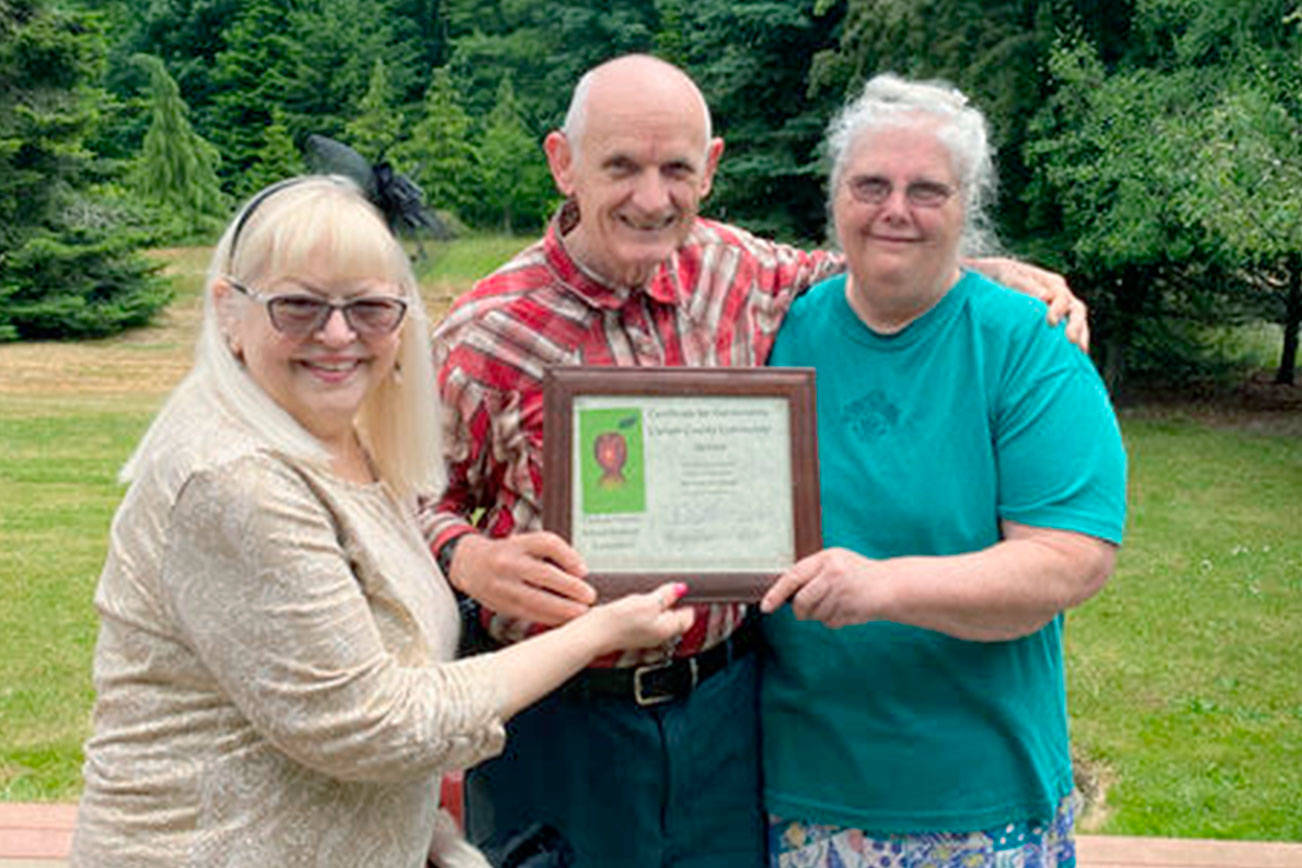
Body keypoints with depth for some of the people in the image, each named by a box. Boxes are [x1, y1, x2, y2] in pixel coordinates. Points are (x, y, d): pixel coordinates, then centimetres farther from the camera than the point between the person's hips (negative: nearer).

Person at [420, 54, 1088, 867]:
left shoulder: (739, 271, -3)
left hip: (722, 704, 3)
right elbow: (418, 499, -2)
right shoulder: (486, 335, -13)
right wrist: (471, 561, -24)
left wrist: (995, 273, 3)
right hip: (553, 718, -3)